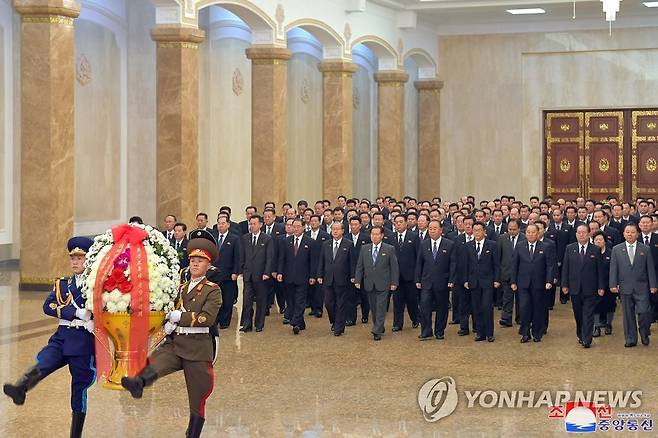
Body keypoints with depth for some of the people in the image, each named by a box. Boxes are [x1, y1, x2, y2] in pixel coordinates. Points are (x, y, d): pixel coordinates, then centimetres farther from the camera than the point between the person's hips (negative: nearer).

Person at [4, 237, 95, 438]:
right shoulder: (62, 284, 13)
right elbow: (48, 306, -4)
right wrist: (76, 313, -17)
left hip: (85, 342, -3)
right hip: (60, 339, 3)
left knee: (79, 392, 3)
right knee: (42, 365, -27)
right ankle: (20, 389, -53)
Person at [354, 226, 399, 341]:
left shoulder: (389, 249, -2)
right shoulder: (364, 249, 7)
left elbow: (394, 267, -2)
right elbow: (359, 266, 9)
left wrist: (394, 283, -6)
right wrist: (357, 280, 2)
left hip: (383, 284, -4)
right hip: (369, 284, 4)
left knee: (381, 308, -6)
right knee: (374, 308, 10)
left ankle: (377, 332, -6)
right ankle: (379, 328, 23)